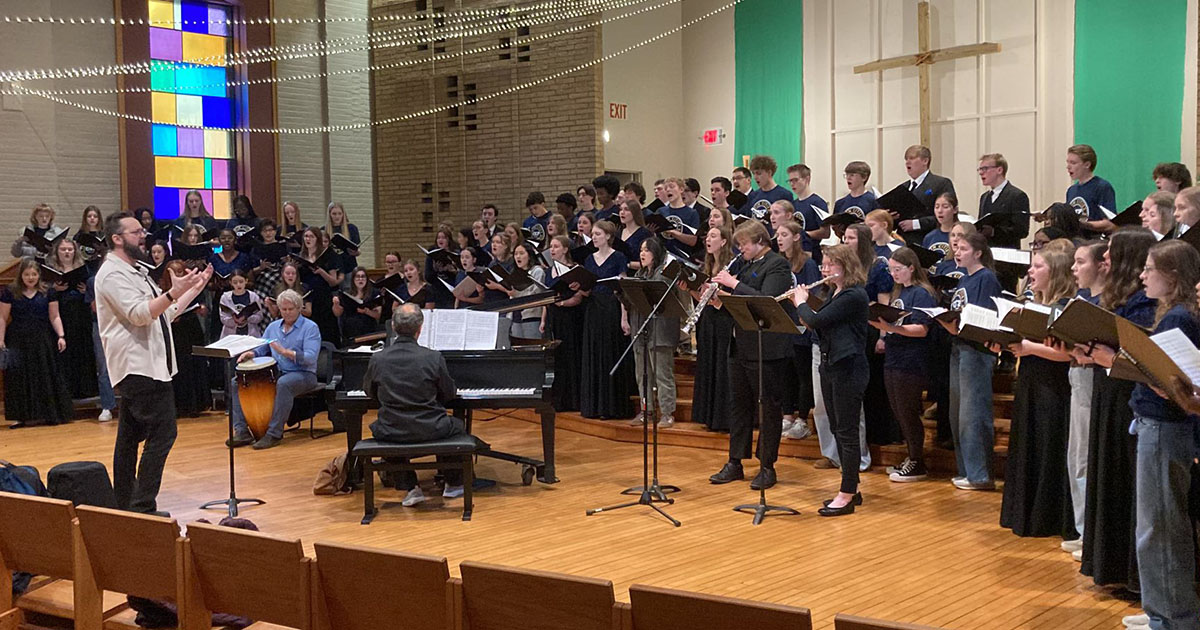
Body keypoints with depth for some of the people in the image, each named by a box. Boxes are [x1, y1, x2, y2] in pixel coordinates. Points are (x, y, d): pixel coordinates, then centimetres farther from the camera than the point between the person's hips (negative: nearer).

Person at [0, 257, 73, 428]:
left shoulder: (48, 293, 3)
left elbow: (55, 317, 5)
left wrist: (61, 336, -5)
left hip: (43, 341, 1)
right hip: (18, 341, -1)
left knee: (45, 376, 2)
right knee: (19, 378, 1)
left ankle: (46, 414, 9)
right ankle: (22, 416, 7)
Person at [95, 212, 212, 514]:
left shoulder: (136, 272, 20)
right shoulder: (113, 274, -11)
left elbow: (164, 313, 21)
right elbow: (140, 314, -23)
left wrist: (194, 289, 16)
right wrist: (174, 292, -32)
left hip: (142, 368, 10)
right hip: (139, 367, -10)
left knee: (130, 436, 12)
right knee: (162, 433, -13)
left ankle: (124, 505, 19)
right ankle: (143, 506, -12)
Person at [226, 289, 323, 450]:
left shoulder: (310, 328, -5)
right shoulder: (273, 326, 16)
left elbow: (311, 357, -18)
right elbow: (261, 349, 19)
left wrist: (285, 352, -30)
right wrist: (250, 353, -6)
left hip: (303, 375, -6)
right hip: (275, 373, 7)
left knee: (283, 384, -40)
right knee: (236, 382, -6)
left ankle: (274, 434, -33)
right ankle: (241, 431, -13)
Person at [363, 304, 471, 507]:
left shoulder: (377, 359, -10)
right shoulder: (433, 358, -14)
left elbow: (370, 392, 10)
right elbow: (449, 395, 0)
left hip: (392, 433, 1)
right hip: (430, 431, -1)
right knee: (458, 426, 30)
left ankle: (409, 488, 28)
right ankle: (454, 484, 39)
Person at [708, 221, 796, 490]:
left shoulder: (778, 265, -11)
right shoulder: (747, 265, 14)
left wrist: (733, 284, -19)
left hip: (767, 349, -8)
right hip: (741, 345, 9)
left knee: (769, 407, 2)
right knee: (740, 404, 13)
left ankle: (767, 467, 10)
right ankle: (735, 463, 21)